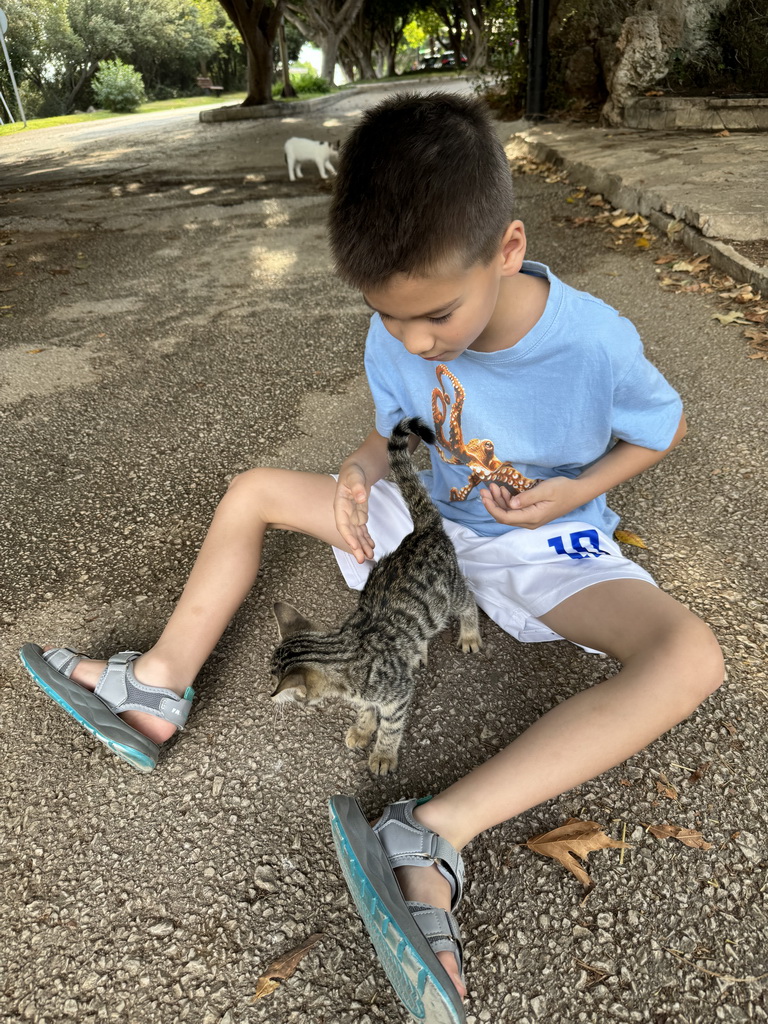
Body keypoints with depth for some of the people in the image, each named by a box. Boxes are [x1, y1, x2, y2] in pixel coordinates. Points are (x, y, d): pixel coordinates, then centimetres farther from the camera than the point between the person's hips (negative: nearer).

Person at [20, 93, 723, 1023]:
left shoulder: (595, 343, -24)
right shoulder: (396, 335, -15)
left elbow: (663, 428, -5)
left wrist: (575, 491, -21)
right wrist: (362, 469, -20)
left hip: (545, 548, -3)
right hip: (434, 521, 4)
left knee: (690, 657, -33)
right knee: (252, 491, -1)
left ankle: (431, 836, -37)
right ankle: (156, 691, 0)